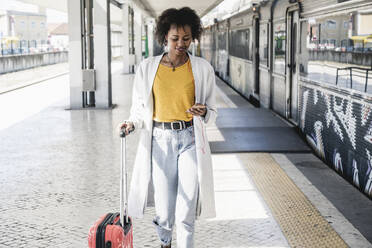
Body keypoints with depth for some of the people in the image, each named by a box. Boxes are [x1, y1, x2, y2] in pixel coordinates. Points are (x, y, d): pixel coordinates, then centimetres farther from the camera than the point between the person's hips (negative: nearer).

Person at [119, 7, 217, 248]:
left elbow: (212, 111, 9)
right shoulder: (147, 68, 3)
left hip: (190, 140, 0)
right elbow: (140, 108, 10)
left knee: (186, 214, -7)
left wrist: (203, 112, -14)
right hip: (160, 141, 1)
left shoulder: (203, 68, 2)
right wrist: (132, 123, -11)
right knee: (164, 211, 5)